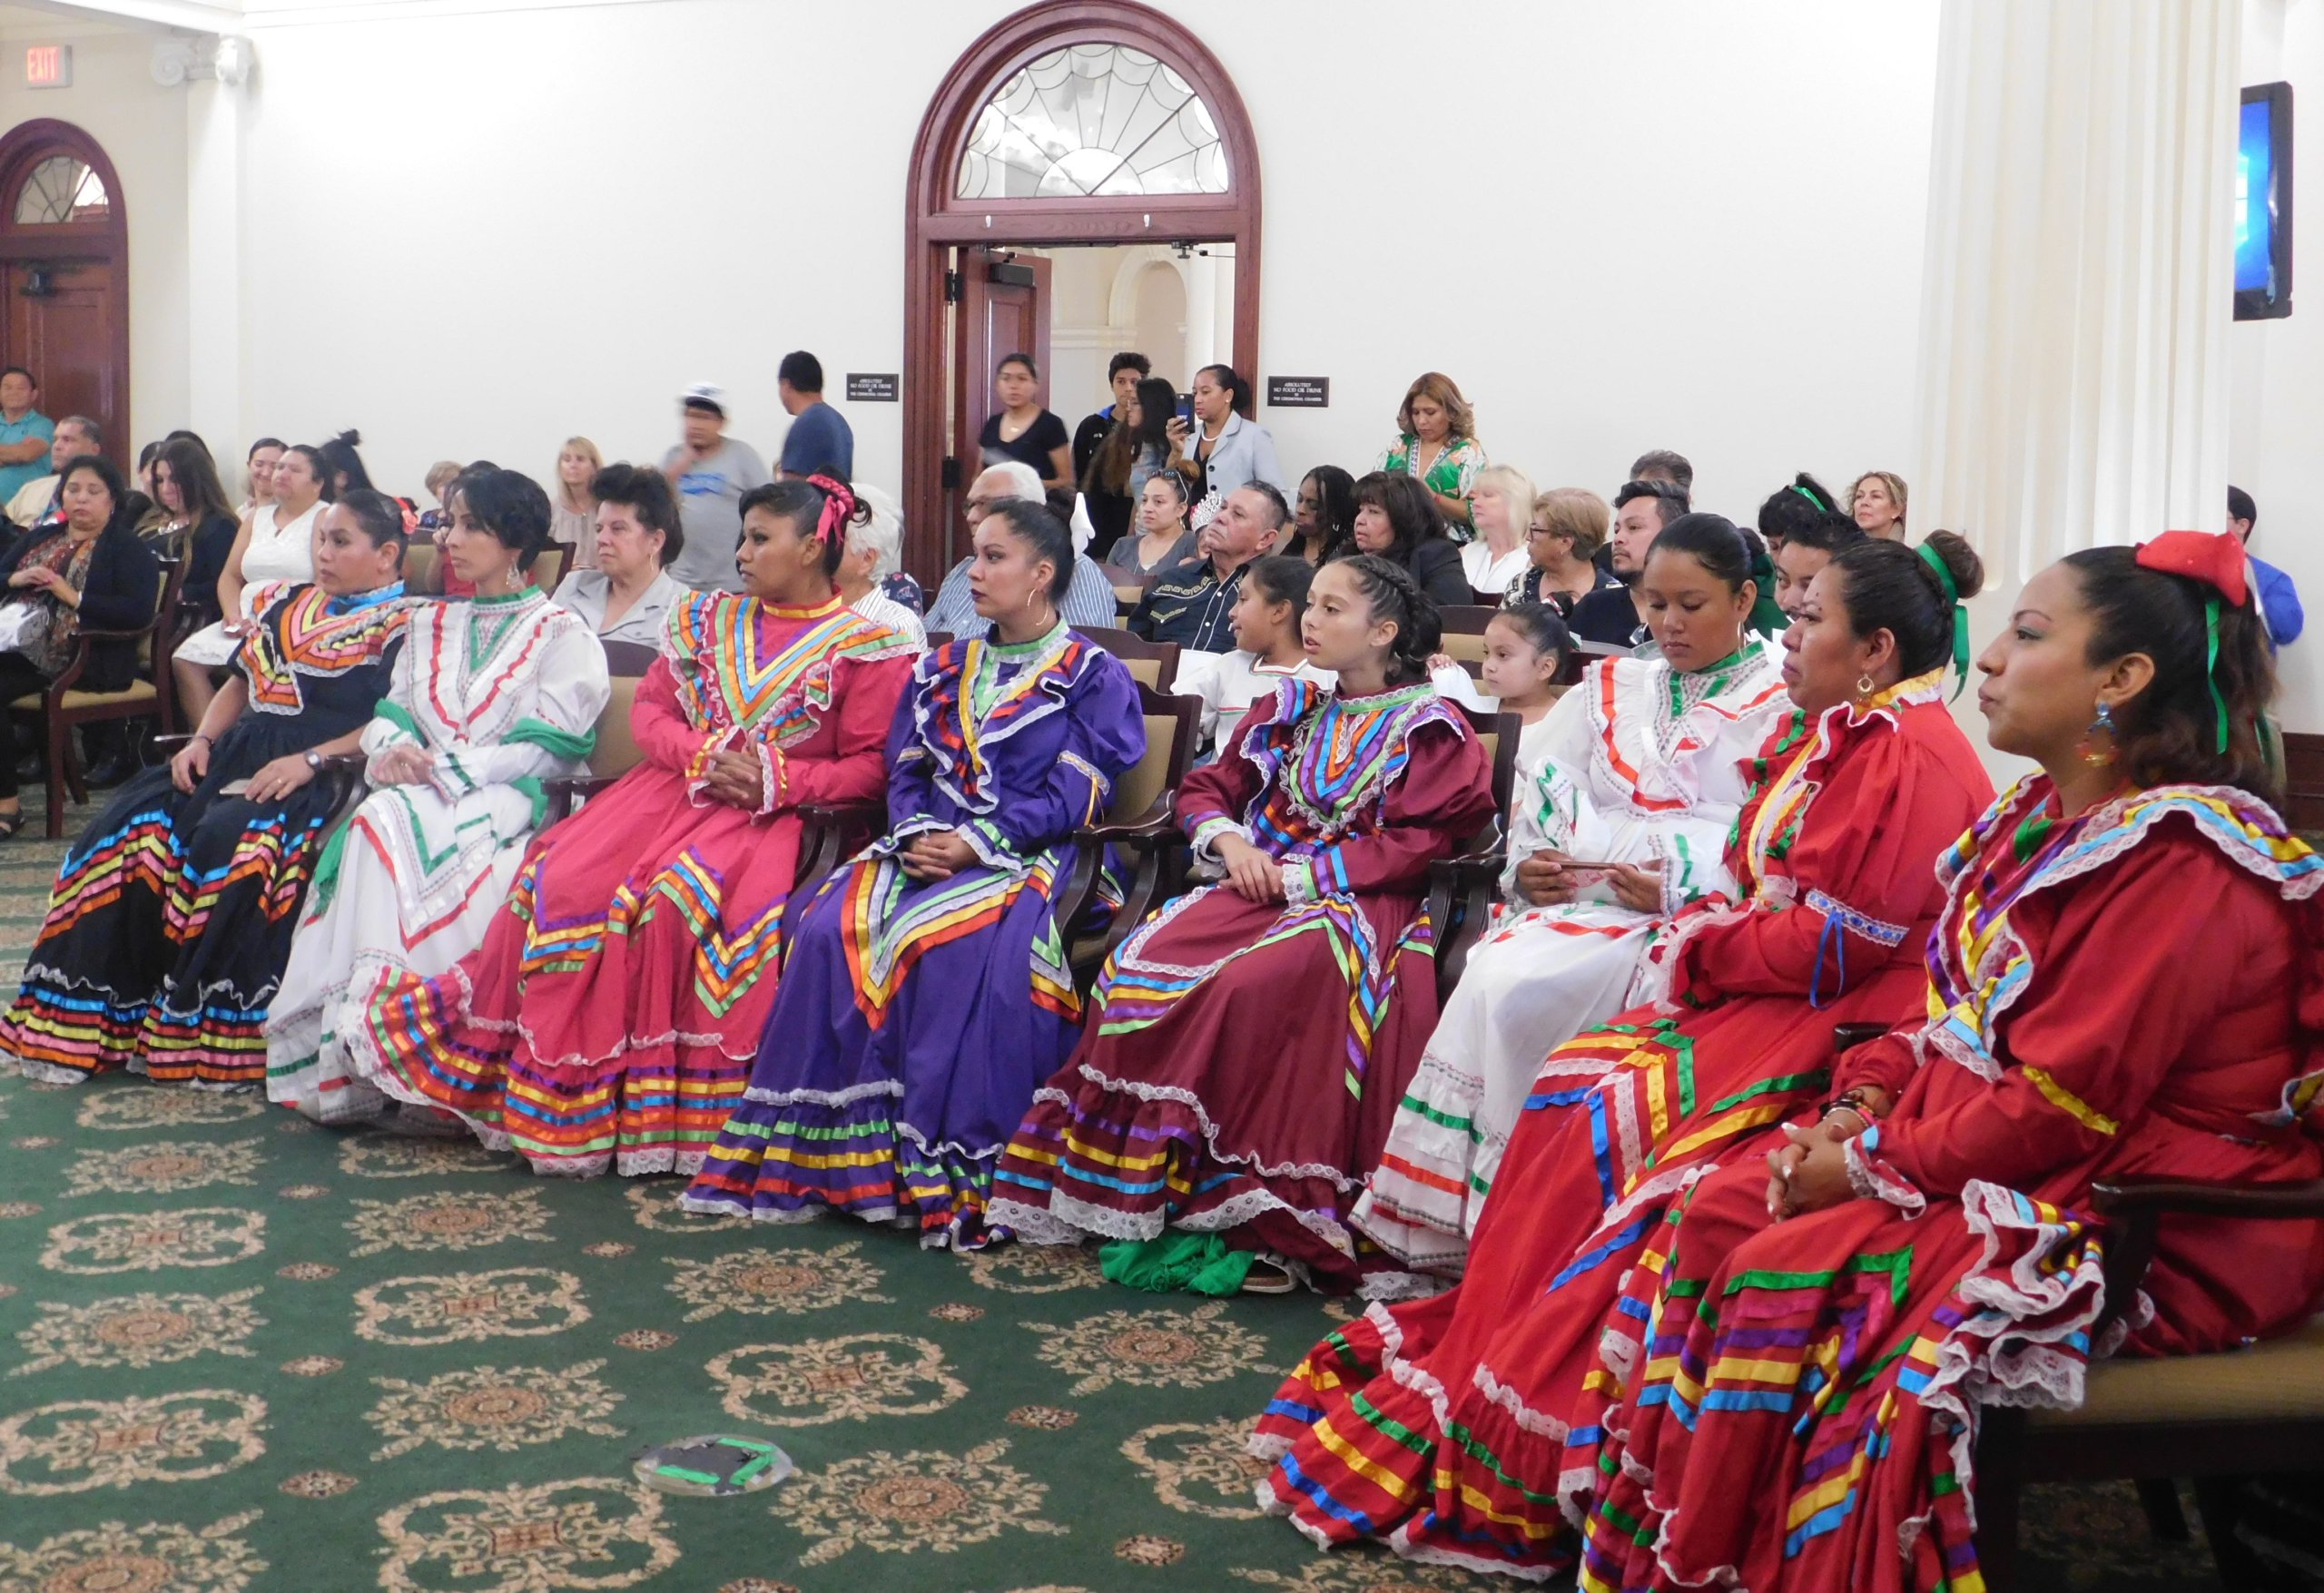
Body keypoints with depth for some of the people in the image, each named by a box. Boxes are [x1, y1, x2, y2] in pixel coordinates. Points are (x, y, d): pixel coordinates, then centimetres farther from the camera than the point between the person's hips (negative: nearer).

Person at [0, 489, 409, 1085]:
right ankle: (93, 1019, -12)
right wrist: (202, 739, 8)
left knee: (230, 843, -33)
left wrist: (311, 760, -21)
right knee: (129, 829, -15)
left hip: (320, 776, -7)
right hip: (239, 755, 7)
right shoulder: (289, 603, 23)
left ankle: (214, 1035, -25)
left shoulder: (403, 627, -1)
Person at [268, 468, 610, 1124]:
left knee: (396, 822, -34)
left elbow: (542, 749, -7)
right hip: (419, 794, 5)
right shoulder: (430, 624, 24)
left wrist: (439, 770, -16)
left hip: (509, 802, -5)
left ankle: (369, 1037, -36)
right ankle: (344, 1053, -34)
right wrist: (393, 751, -7)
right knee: (380, 821, -31)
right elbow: (391, 713, 18)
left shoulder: (562, 634, 3)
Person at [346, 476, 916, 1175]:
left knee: (682, 899, -33)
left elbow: (870, 765, -4)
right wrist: (700, 753, -5)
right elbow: (649, 709, 15)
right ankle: (559, 1094, -12)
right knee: (562, 881, -19)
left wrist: (777, 781, -16)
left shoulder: (865, 647, 2)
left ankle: (670, 1111, -23)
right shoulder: (708, 620, 19)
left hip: (771, 814, -5)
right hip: (676, 788, 5)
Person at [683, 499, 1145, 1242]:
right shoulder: (942, 669, 22)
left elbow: (1074, 793, -7)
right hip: (931, 845, 5)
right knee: (835, 926, -24)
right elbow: (904, 771, 17)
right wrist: (917, 835, -6)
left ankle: (948, 1172, -30)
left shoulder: (1092, 675, 4)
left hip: (1029, 856, -5)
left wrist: (977, 843, -16)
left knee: (958, 945, -36)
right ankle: (840, 1155, -20)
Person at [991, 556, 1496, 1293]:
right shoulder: (1288, 708, 20)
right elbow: (1203, 789, 21)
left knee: (1254, 985, -35)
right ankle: (1144, 1195, -21)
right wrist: (1231, 841, -2)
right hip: (1260, 882, 6)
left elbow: (1418, 845, -8)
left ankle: (1264, 1225, -30)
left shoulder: (1427, 727, 3)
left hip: (1355, 901, -5)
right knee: (1144, 964, -23)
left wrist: (1302, 872, -14)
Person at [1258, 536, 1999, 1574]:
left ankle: (1514, 1446, -10)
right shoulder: (1838, 736, 14)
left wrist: (1709, 946, -10)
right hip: (1772, 988, 10)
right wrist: (1708, 934, -2)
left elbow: (1848, 940, -21)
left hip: (1846, 1021, -9)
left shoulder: (1915, 757, -16)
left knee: (1606, 1121, -20)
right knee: (1578, 1087, -6)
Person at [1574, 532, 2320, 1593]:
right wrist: (1858, 1106, -3)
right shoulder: (2043, 818, 8)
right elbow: (1946, 1013, 14)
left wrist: (1871, 1164, -16)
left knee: (1791, 1276, -23)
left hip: (2151, 1221, -9)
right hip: (1995, 1144, 10)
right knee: (1720, 1212, -3)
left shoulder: (2180, 863, -22)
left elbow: (2056, 1105, -24)